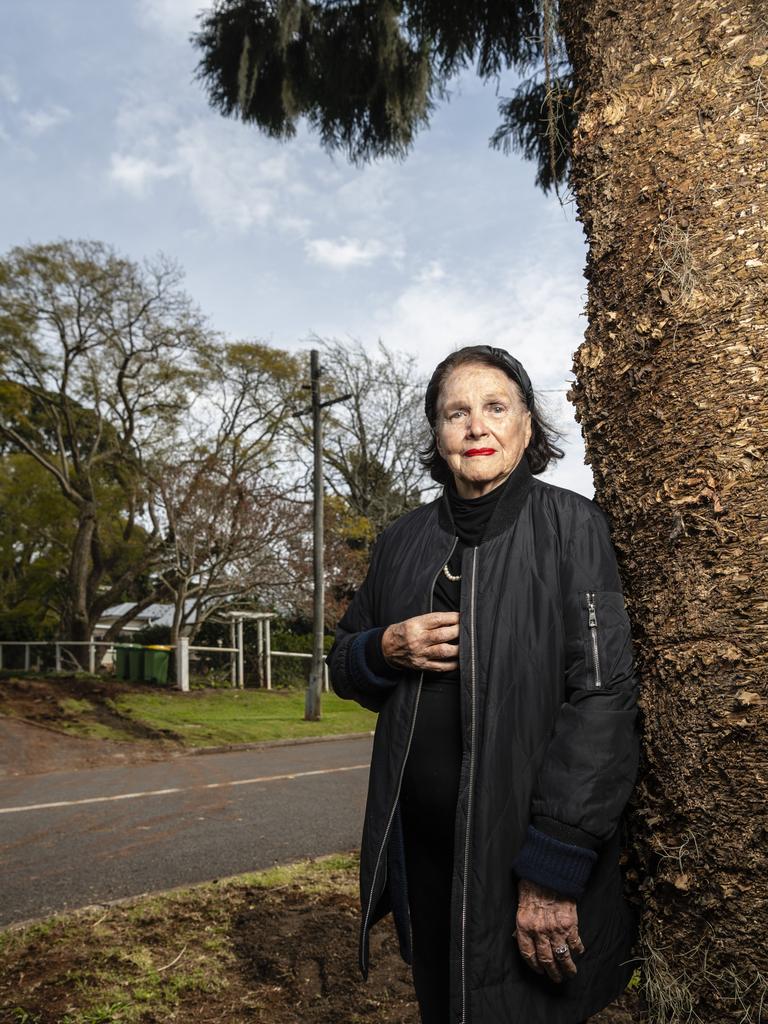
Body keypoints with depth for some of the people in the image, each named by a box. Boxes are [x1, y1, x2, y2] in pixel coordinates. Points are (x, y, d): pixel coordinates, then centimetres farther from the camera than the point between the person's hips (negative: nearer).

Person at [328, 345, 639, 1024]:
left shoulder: (570, 525, -8)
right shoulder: (404, 541, 6)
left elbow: (603, 693, -15)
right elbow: (344, 667, 15)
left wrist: (554, 872, -19)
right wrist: (388, 649, -10)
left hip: (522, 858, -4)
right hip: (423, 857, 5)